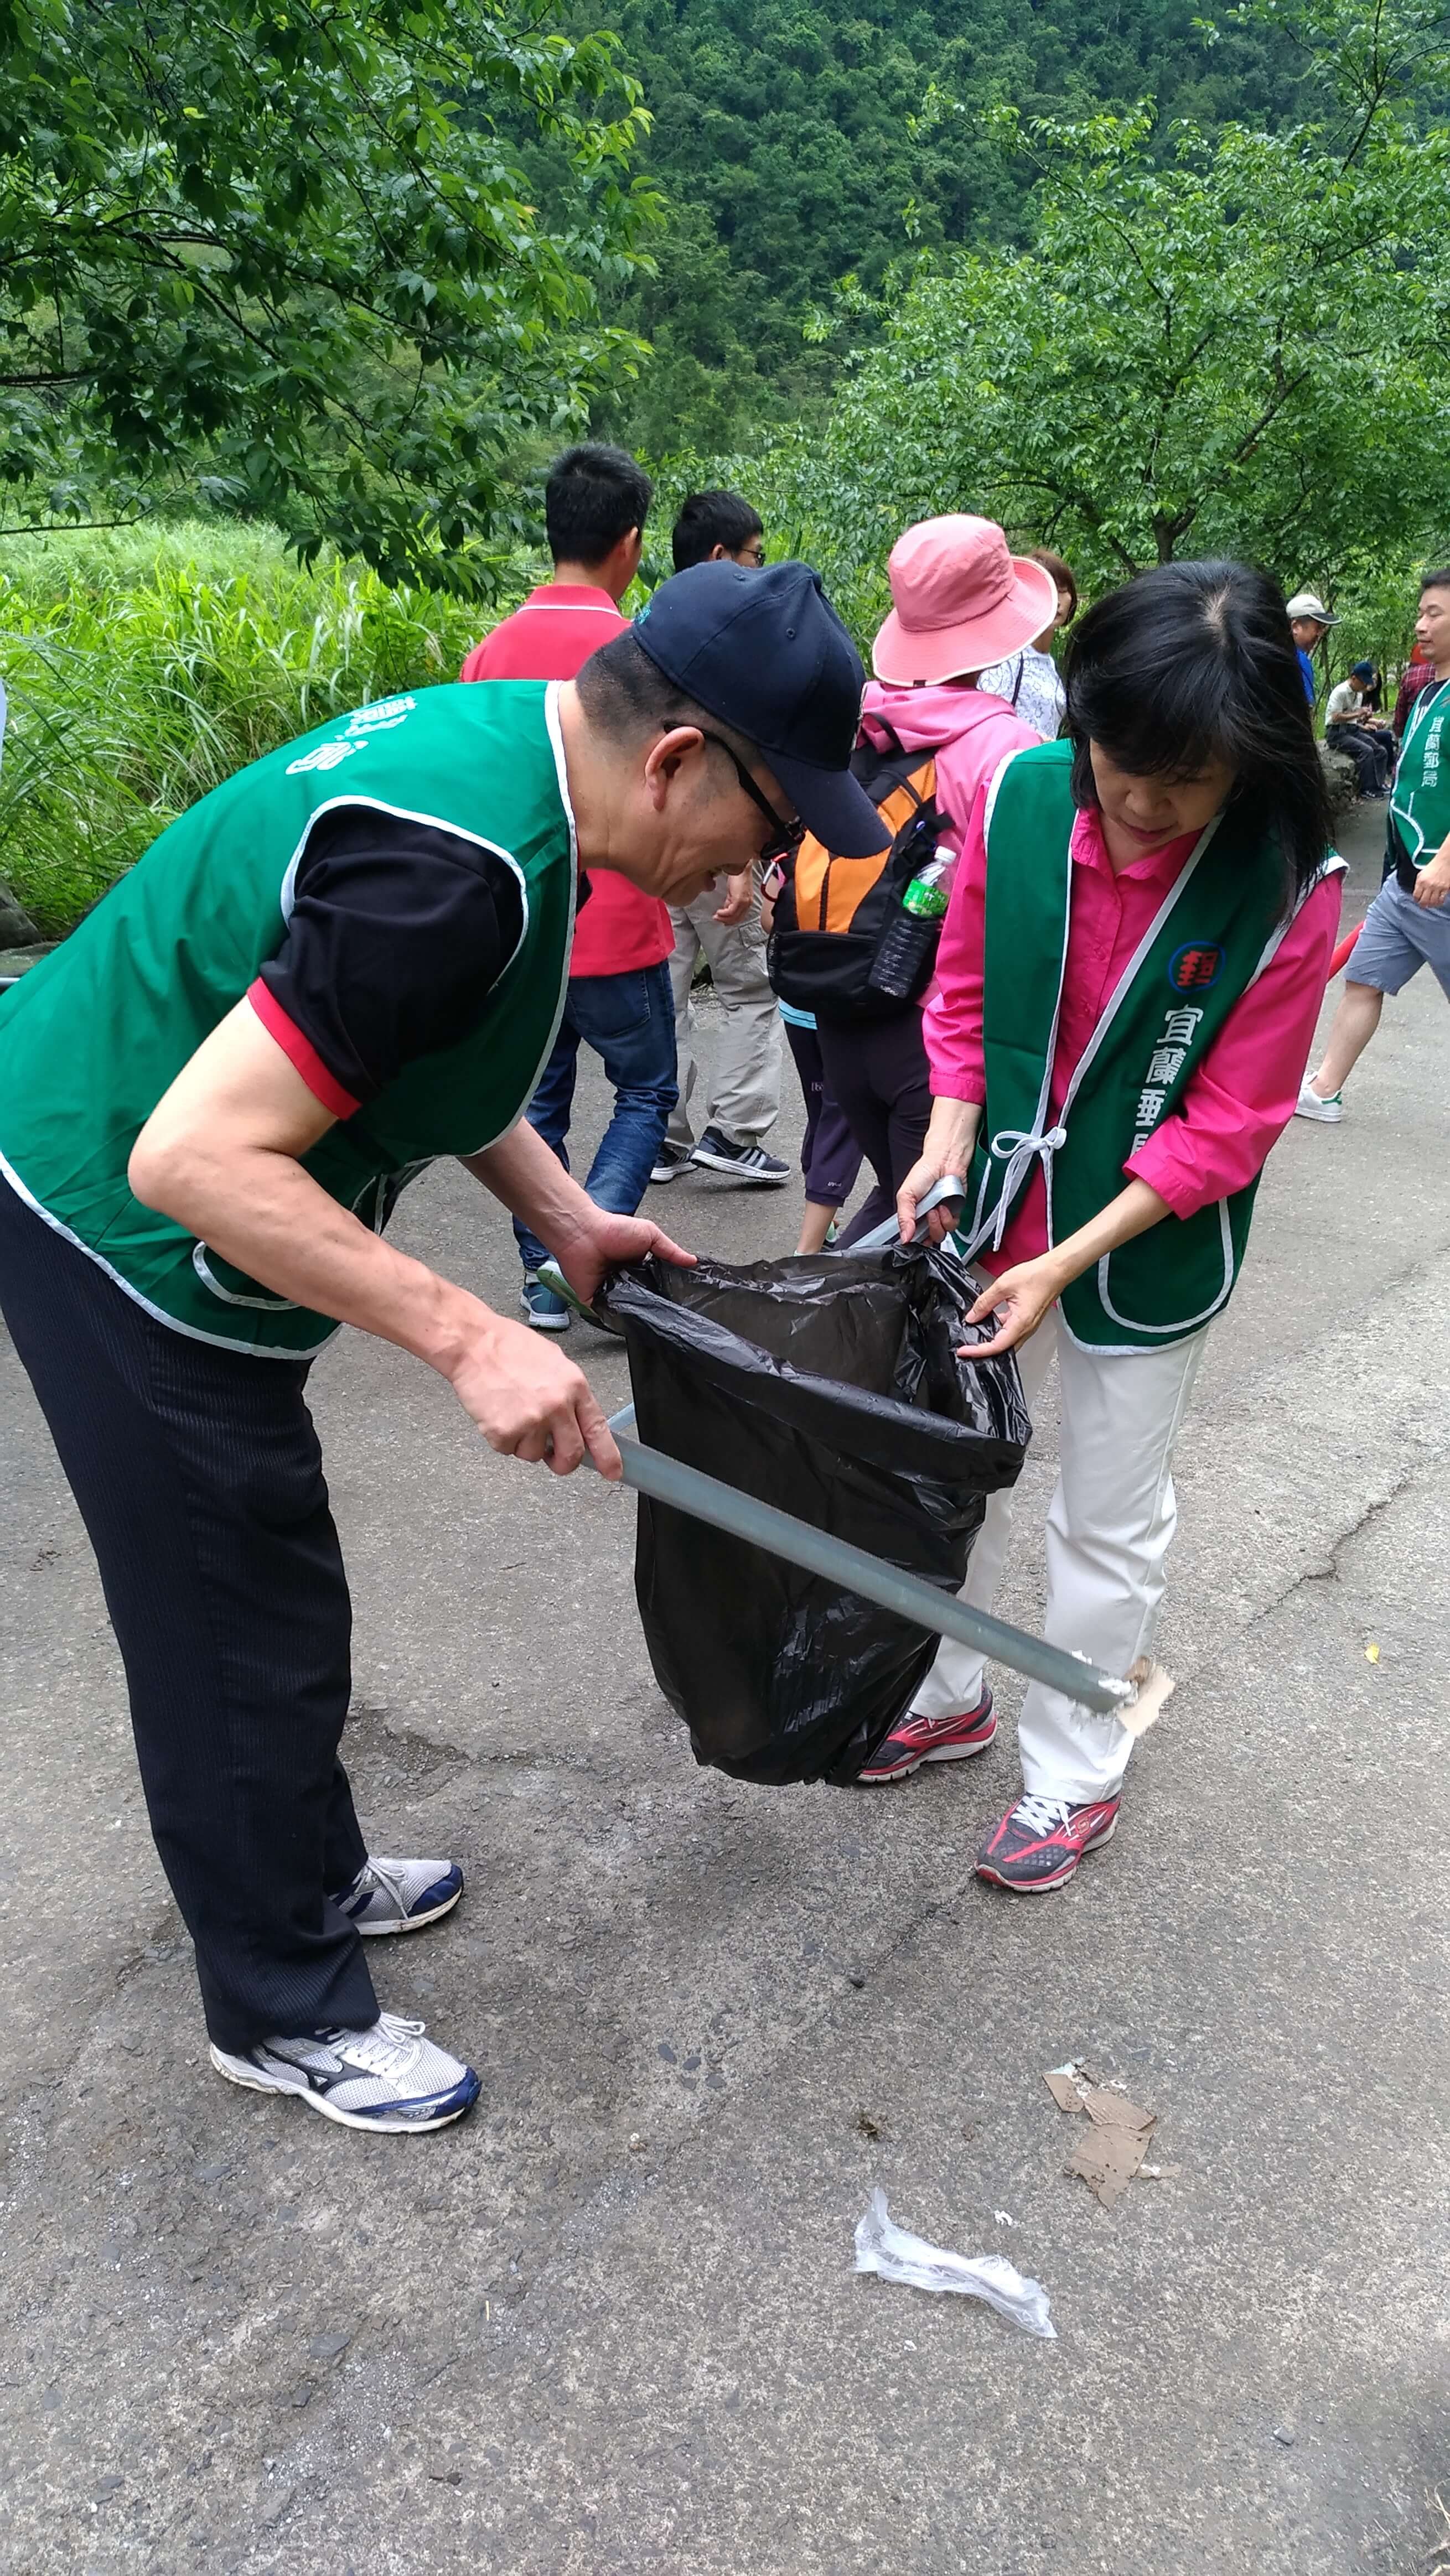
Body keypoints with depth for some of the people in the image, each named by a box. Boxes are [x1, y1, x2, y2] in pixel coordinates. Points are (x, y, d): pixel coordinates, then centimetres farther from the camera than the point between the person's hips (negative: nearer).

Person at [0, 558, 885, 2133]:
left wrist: (562, 1215, 6)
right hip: (127, 1236, -10)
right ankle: (284, 2013, 29)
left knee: (261, 1603, 23)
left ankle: (308, 1878, 45)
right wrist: (473, 1341, -32)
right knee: (244, 1646, 6)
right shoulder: (464, 868, -32)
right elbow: (193, 1158, -32)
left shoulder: (504, 742, 0)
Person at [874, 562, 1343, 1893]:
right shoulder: (1023, 796, -13)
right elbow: (965, 990, 1)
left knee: (1108, 1522, 11)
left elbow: (1228, 1125, -16)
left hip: (1146, 1245, -3)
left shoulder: (1287, 889, -21)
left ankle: (1075, 1779, 33)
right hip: (995, 1211, 4)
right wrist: (950, 1136, -14)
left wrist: (1066, 1263, -22)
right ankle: (947, 1697, 42)